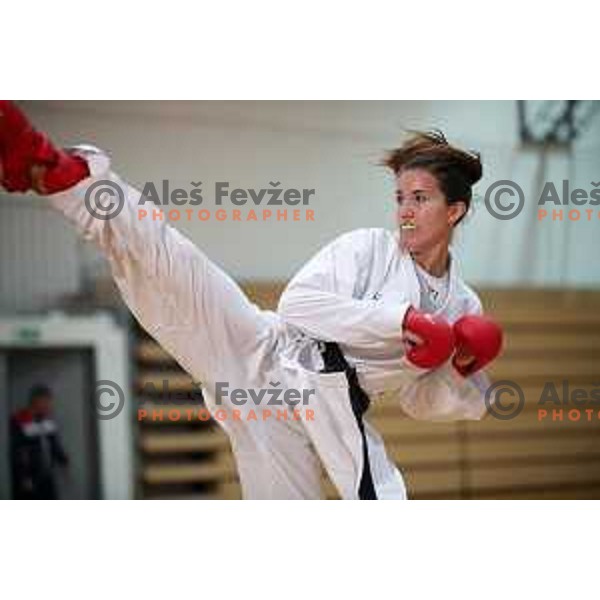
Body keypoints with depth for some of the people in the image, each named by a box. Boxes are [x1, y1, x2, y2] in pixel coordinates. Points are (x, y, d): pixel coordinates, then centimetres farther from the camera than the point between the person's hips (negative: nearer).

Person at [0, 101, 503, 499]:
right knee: (168, 262, -26)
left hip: (320, 414, 4)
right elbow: (298, 303, -11)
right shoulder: (369, 248, 3)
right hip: (266, 355, -3)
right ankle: (51, 169, -41)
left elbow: (423, 402, 22)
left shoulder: (461, 307, 15)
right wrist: (402, 320, -16)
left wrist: (463, 370, 0)